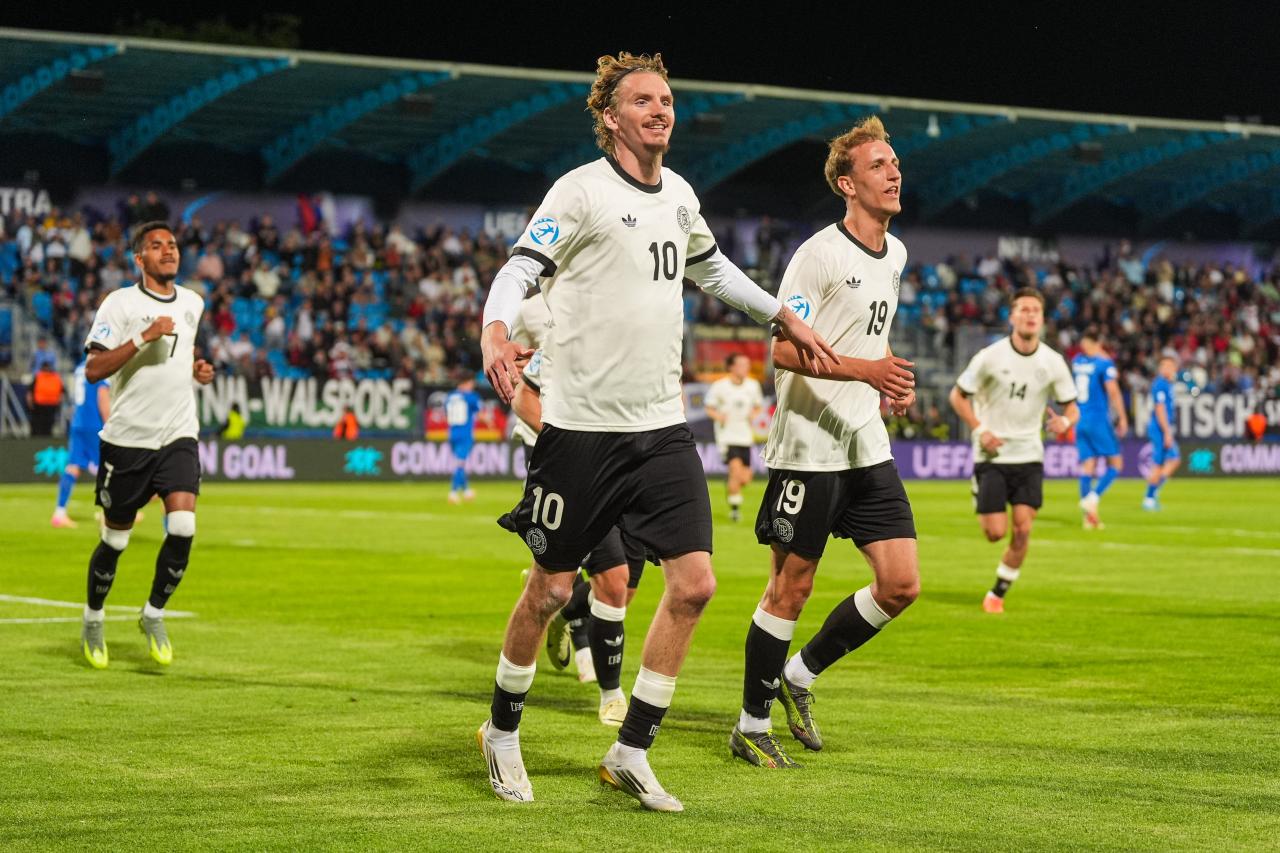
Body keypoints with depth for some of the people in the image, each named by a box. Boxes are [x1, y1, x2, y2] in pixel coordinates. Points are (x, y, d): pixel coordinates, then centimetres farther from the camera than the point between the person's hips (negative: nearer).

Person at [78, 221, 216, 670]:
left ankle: (154, 614, 6)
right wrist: (144, 337, -24)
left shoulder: (192, 303, 9)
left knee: (182, 528, -15)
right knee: (115, 539, 6)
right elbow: (93, 370, -16)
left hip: (179, 435, 3)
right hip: (128, 436, -3)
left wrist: (197, 368, 8)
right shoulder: (120, 304, -8)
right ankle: (93, 620, 30)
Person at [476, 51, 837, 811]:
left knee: (694, 583, -4)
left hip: (662, 428, 6)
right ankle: (503, 731, 26)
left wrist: (786, 319, 32)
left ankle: (632, 751, 8)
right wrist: (496, 334, -40)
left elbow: (712, 268, 31)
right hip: (583, 427, -6)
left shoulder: (680, 195, 11)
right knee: (552, 589, 3)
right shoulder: (582, 191, -9)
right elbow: (520, 269, -21)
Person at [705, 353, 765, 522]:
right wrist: (718, 416, -18)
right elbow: (709, 408, 2)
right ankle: (734, 507, -9)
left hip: (745, 437, 4)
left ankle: (729, 482, 37)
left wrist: (754, 414, -6)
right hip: (727, 436, -4)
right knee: (736, 468, -22)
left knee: (745, 479, 2)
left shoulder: (753, 385, 3)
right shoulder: (719, 386, -7)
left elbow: (759, 406, 16)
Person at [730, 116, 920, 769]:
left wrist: (895, 384, 11)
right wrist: (865, 369, -28)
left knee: (902, 584, 2)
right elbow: (784, 349, -18)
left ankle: (800, 675, 21)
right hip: (809, 447, -8)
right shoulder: (820, 254, -12)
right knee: (791, 586, -1)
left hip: (868, 446, 8)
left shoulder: (895, 255, 14)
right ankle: (751, 726, 12)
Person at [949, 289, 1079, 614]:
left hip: (1029, 456, 2)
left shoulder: (1053, 362, -3)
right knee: (995, 532, -6)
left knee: (1023, 529, -10)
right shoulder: (990, 357, -10)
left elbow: (1072, 406, 6)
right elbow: (958, 395, 1)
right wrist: (979, 430, -12)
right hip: (992, 455, -2)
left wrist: (1064, 421, -18)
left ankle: (998, 593, 9)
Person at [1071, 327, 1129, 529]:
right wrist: (1122, 418, -10)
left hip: (1080, 421, 5)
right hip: (1099, 420, -5)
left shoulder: (1077, 361, 7)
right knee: (1116, 463, 4)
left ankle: (1089, 517, 2)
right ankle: (1093, 498, -15)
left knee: (1088, 465, 6)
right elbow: (1113, 391, -15)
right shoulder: (1104, 363, -10)